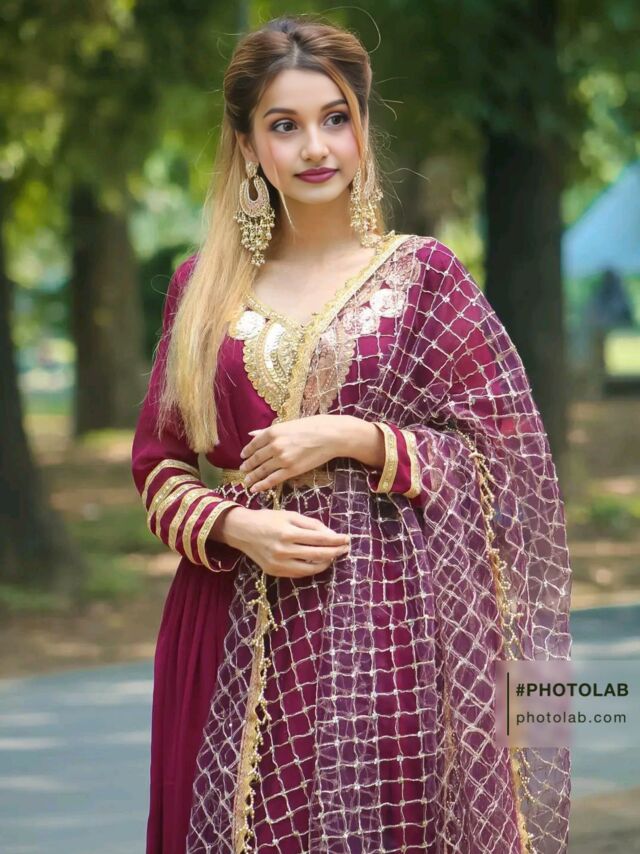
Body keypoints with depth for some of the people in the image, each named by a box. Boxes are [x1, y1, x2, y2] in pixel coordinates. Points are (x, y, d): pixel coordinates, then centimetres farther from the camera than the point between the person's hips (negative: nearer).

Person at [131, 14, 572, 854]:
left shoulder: (422, 274, 2)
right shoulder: (203, 287, 9)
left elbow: (505, 454, 0)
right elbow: (159, 466, 12)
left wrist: (353, 439, -11)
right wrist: (236, 527, -8)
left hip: (385, 619, -2)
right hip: (237, 626, 2)